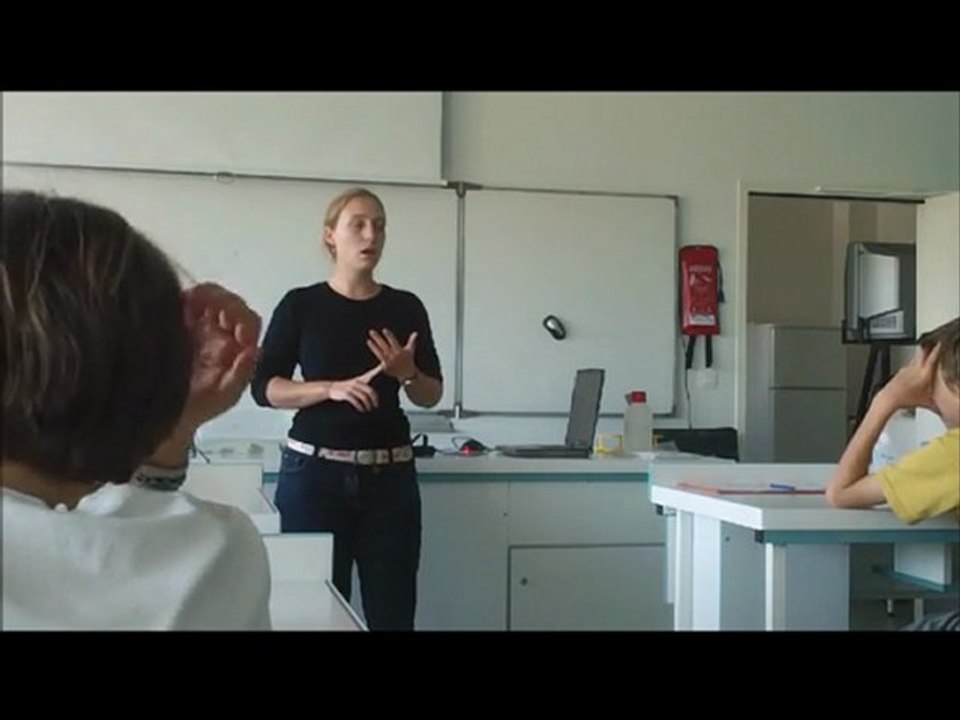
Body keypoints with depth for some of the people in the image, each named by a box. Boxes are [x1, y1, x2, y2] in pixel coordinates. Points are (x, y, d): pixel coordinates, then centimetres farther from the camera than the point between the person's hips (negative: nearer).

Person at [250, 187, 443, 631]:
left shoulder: (406, 308, 8)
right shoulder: (300, 305, 1)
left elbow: (431, 395, 11)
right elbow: (263, 387, -2)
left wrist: (407, 374, -10)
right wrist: (332, 388, -15)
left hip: (389, 475, 2)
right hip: (315, 473, -2)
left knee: (393, 610, -1)